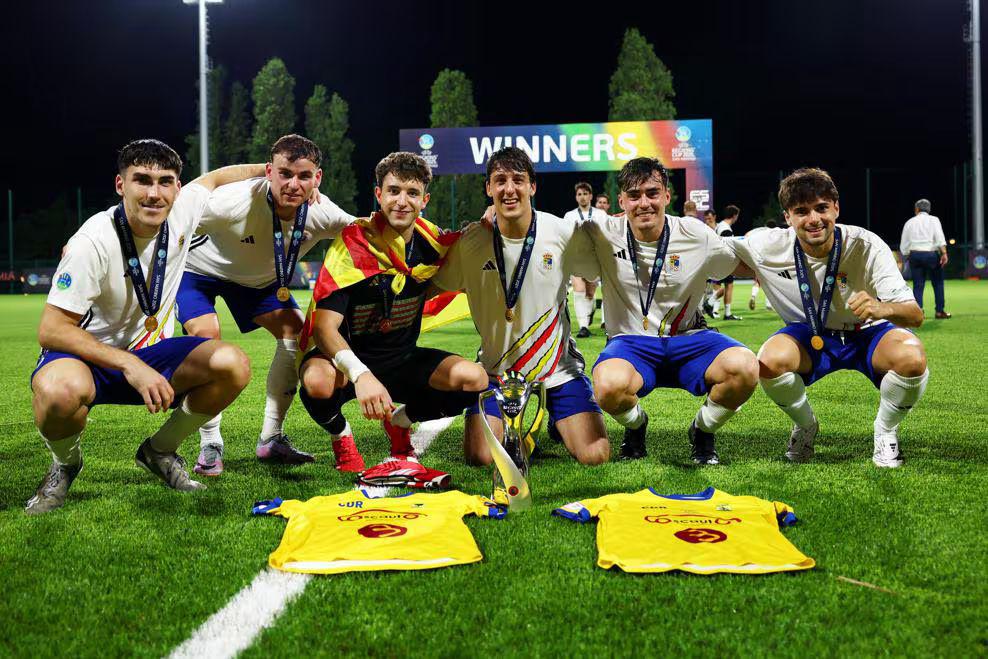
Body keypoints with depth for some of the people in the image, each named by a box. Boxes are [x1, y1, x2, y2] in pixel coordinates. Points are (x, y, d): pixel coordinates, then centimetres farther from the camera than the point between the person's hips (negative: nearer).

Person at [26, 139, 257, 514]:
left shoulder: (181, 214, -10)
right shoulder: (94, 242, -25)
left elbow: (215, 177, 15)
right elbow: (52, 330, -24)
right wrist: (129, 366, -31)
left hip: (148, 353, 5)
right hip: (87, 356, -5)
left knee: (232, 365, -20)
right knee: (60, 389, -40)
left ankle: (159, 451, 5)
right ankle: (65, 463, -3)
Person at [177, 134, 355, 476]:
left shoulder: (322, 214, -27)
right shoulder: (235, 203, -41)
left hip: (258, 278, 5)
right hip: (198, 268, -5)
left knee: (296, 333, -6)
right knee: (205, 336, -25)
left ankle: (271, 439, 5)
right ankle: (210, 444, -10)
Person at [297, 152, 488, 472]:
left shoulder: (433, 243, -5)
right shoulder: (353, 244, -19)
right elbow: (324, 326, -25)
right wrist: (360, 374, -44)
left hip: (401, 360, 4)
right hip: (348, 357, -4)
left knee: (474, 379, -19)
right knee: (317, 380, -38)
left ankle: (400, 422, 10)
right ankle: (340, 435, -1)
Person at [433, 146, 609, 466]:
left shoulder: (564, 233, -9)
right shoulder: (470, 241, -9)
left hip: (557, 364, 0)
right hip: (496, 367, 0)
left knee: (596, 455, -10)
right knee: (478, 457, -14)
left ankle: (557, 421, 25)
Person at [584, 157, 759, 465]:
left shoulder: (697, 236, -5)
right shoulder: (604, 234, -6)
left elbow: (742, 266, 12)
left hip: (688, 339, 1)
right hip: (631, 341, -1)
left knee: (744, 367, -31)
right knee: (609, 385, -38)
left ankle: (702, 431, 4)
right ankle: (636, 425, 4)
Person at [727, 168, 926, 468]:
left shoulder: (866, 246, -25)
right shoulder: (770, 246, -20)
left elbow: (916, 315, -29)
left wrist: (882, 309, -50)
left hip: (867, 333, -1)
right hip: (808, 336, 1)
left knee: (912, 358, -34)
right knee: (770, 360, -33)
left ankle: (885, 432, -1)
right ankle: (806, 426, 2)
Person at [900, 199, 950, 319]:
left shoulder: (910, 222, 12)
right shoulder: (933, 219, 5)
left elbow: (903, 245, 12)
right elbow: (939, 237, -10)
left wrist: (907, 256, 25)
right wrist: (944, 253, -16)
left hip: (914, 255, 2)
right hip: (931, 254, -2)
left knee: (918, 285, 3)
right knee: (938, 283, 9)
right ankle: (940, 311, 10)